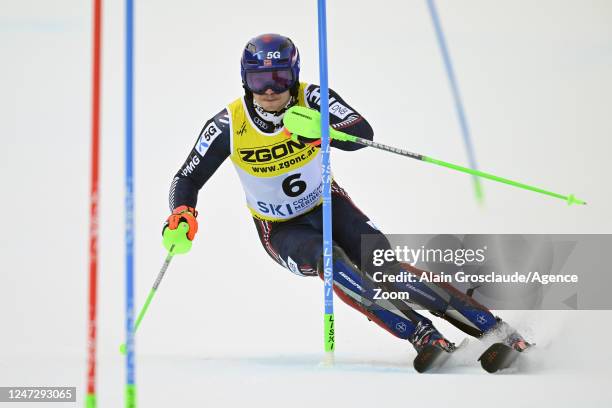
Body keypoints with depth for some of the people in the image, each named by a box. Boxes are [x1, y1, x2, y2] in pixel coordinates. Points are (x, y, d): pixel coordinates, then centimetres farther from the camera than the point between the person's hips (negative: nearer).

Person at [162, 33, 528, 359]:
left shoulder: (312, 99, -21)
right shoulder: (229, 125, -20)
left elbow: (363, 134, -36)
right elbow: (188, 179, -13)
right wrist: (182, 216, -33)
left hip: (327, 205, 0)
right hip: (281, 229, 0)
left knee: (383, 267, -20)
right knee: (327, 260, -33)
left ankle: (492, 326, -16)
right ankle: (419, 333, -36)